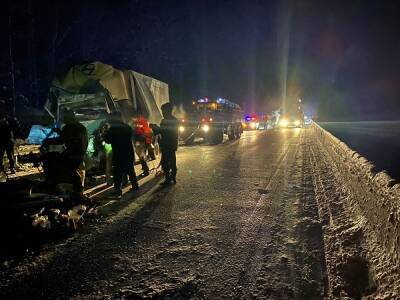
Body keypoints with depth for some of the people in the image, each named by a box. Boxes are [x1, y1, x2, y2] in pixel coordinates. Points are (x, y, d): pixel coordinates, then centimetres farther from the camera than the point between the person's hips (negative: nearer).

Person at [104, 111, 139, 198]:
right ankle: (135, 186, 28)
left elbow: (107, 140, -3)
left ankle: (118, 192, -3)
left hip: (118, 154, -6)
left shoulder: (112, 129, -11)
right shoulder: (127, 127, 5)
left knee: (118, 174, -1)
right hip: (129, 153, 6)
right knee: (130, 170, 20)